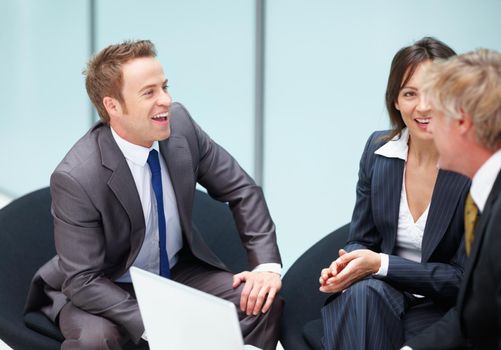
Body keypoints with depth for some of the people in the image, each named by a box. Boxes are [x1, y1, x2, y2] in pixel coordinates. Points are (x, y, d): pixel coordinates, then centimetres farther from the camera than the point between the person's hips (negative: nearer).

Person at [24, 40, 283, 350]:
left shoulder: (179, 124, -13)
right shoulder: (76, 178, -27)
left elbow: (241, 190, -2)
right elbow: (84, 280, -24)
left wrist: (267, 264, -13)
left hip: (179, 272, 5)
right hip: (109, 290, -4)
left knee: (264, 300, -17)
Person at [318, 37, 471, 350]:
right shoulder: (379, 150, 0)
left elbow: (463, 277, -12)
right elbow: (361, 240, 8)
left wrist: (380, 264, -20)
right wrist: (346, 264, -16)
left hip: (442, 311, -3)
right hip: (382, 293, 3)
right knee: (362, 291, -33)